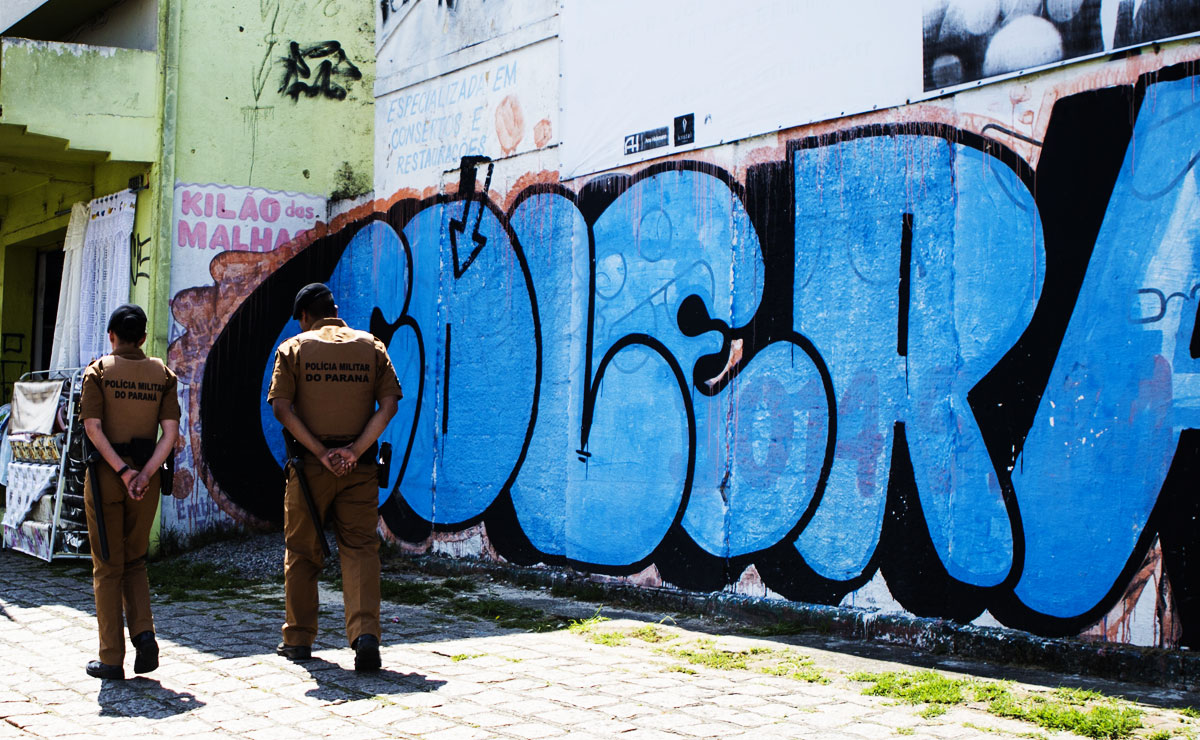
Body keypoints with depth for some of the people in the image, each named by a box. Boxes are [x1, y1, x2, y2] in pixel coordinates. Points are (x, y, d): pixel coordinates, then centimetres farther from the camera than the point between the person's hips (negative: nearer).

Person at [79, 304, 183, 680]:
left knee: (107, 566, 5)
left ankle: (111, 659, 6)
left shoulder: (98, 371, -1)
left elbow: (93, 427, -13)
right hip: (146, 475, 3)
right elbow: (170, 430, -5)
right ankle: (144, 632, -4)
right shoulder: (162, 374, 7)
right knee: (135, 561, 17)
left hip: (105, 474, -2)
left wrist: (122, 471, -15)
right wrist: (144, 474, -11)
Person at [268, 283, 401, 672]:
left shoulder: (293, 348, 2)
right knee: (360, 548, 1)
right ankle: (365, 632, -18)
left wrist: (319, 451, -11)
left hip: (310, 464, -1)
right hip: (359, 466, 1)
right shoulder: (371, 346, 7)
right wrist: (355, 450, -10)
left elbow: (282, 408, -9)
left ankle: (298, 640, 20)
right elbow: (388, 404, -4)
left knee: (301, 552, 12)